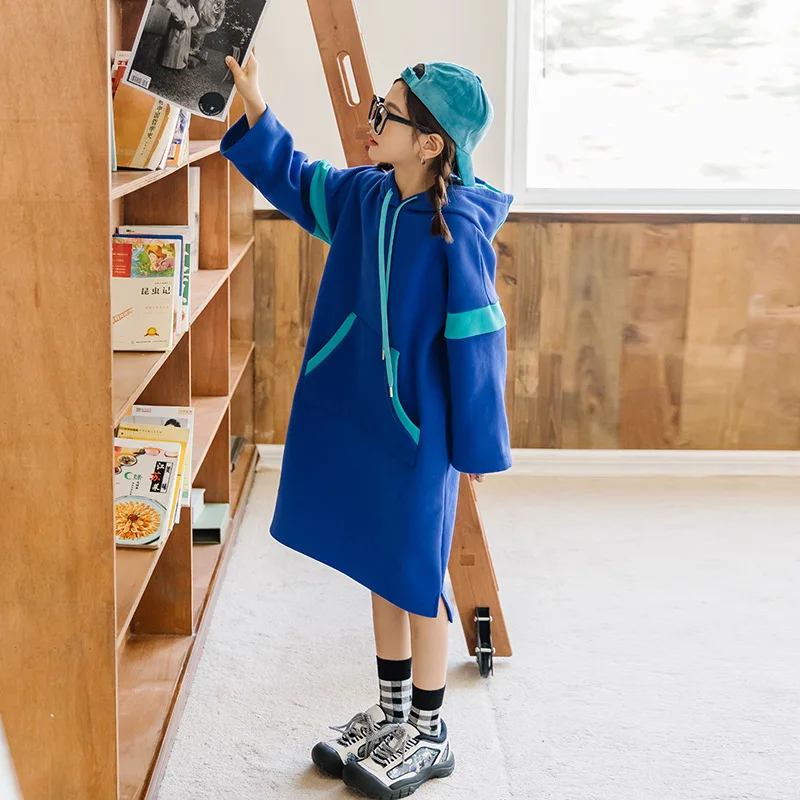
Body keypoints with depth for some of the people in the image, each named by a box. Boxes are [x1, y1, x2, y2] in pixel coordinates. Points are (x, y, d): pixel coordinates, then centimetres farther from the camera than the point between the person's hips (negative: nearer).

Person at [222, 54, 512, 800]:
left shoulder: (458, 229, -20)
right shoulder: (365, 194, 0)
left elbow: (475, 342, -17)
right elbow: (297, 182, 18)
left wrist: (476, 448, -12)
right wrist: (254, 111, 5)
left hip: (419, 429, -7)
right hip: (361, 417, 7)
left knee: (415, 575, 5)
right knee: (381, 569, 18)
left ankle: (428, 736, 24)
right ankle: (390, 713, 35)